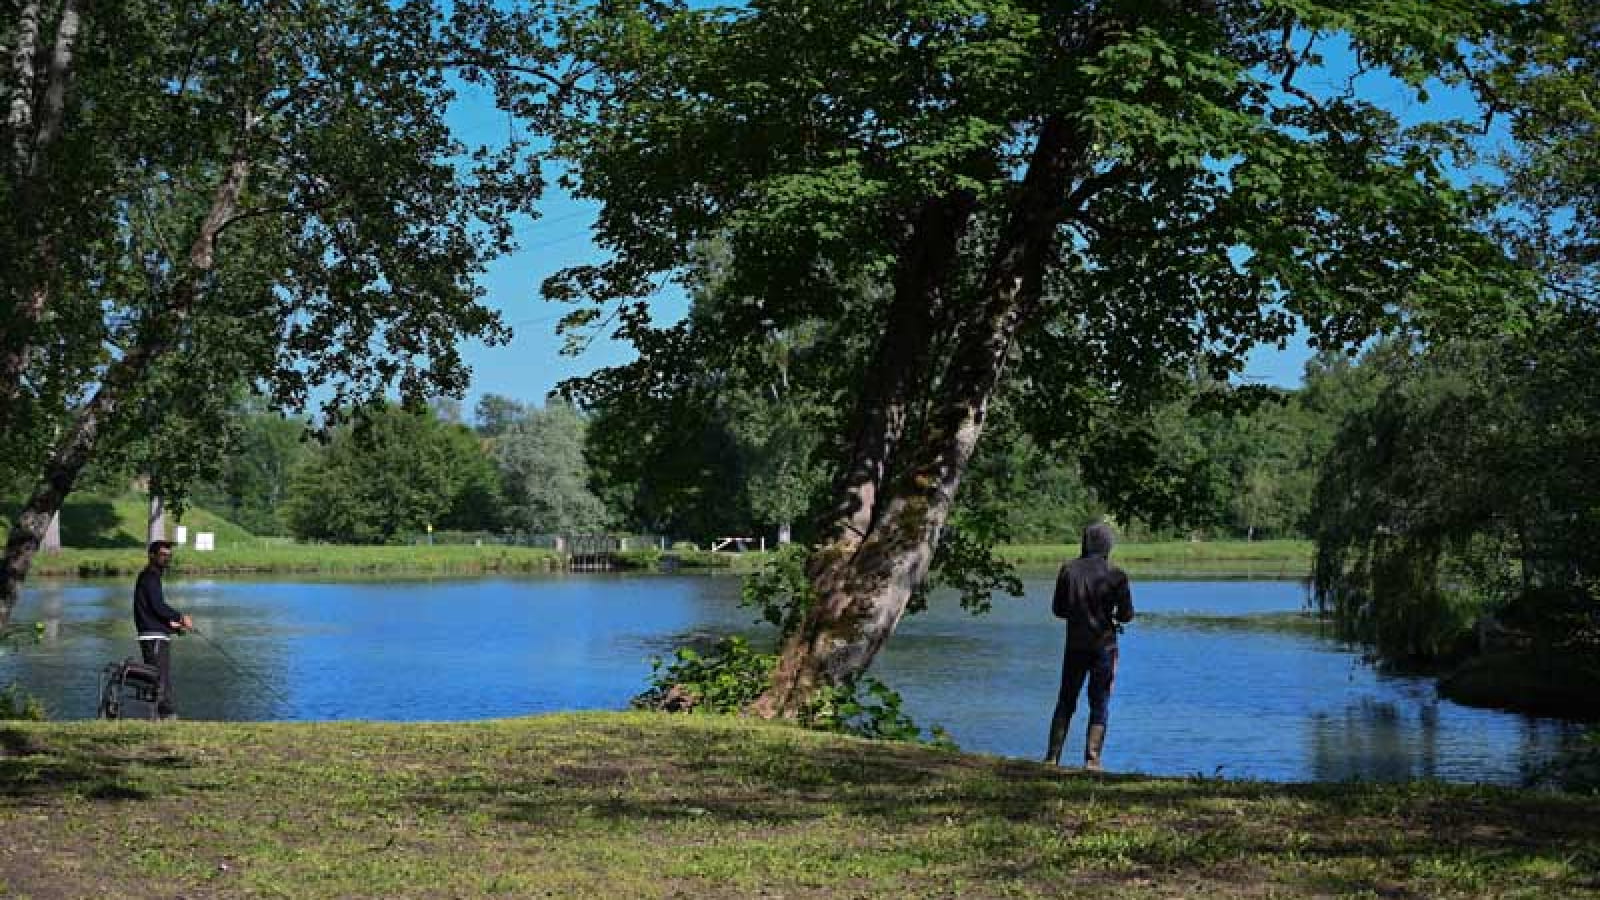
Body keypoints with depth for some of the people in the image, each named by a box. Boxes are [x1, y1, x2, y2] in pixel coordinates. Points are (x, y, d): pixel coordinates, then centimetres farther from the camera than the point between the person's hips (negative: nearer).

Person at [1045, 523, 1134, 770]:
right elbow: (1127, 615, -7)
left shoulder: (1068, 571, -2)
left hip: (1075, 646, 2)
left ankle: (1052, 756, 11)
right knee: (1099, 705, 6)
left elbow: (1058, 608, 4)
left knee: (1065, 702, 12)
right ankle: (1092, 760, 0)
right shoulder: (1115, 575, -10)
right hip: (1104, 646, -2)